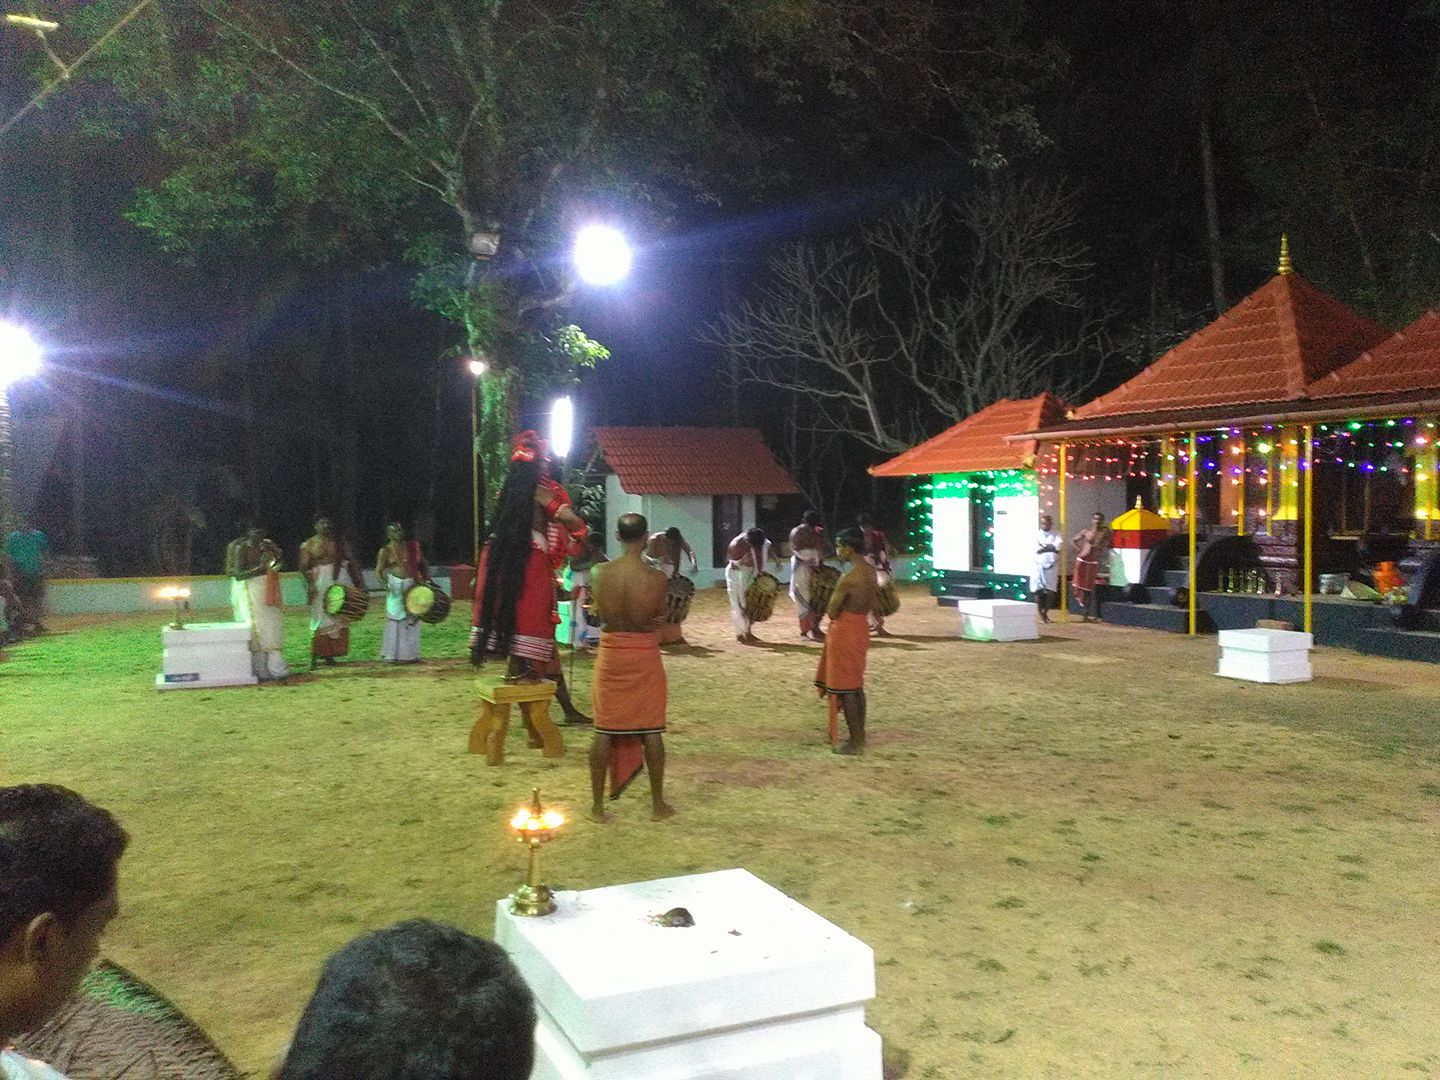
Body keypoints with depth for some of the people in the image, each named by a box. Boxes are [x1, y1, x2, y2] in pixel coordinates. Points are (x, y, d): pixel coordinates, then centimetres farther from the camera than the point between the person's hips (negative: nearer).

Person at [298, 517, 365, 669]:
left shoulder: (339, 541, 9)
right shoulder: (308, 545, 2)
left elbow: (351, 561, 10)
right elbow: (303, 567, -3)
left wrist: (359, 581, 3)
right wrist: (309, 584, -18)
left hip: (341, 581, 4)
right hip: (321, 583, -3)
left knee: (339, 618, 5)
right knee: (320, 620, -8)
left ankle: (330, 655, 13)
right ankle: (314, 656, -5)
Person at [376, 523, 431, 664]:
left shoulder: (412, 547, 8)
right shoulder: (386, 551, 0)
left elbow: (423, 564, 15)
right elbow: (379, 570, -5)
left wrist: (427, 580, 4)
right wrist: (384, 582, -23)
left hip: (412, 587, 3)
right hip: (396, 588, -3)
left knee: (412, 620, 6)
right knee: (397, 621, -2)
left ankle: (410, 654, 15)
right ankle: (394, 654, 6)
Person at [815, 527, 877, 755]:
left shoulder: (848, 578, -23)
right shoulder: (871, 571, 4)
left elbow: (831, 612, -16)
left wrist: (835, 594, 2)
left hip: (845, 631, -9)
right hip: (861, 627, 9)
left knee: (845, 689, 0)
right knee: (856, 686, 18)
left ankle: (855, 742, 5)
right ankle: (860, 735, 27)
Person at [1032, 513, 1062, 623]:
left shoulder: (1056, 535, 9)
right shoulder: (1037, 535, 11)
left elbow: (1057, 547, -9)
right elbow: (1037, 549, -4)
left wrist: (1043, 547, -7)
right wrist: (1049, 547, -9)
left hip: (1052, 566, 0)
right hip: (1039, 566, 0)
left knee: (1051, 592, -4)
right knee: (1038, 592, -2)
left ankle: (1045, 613, 13)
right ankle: (1041, 615, 11)